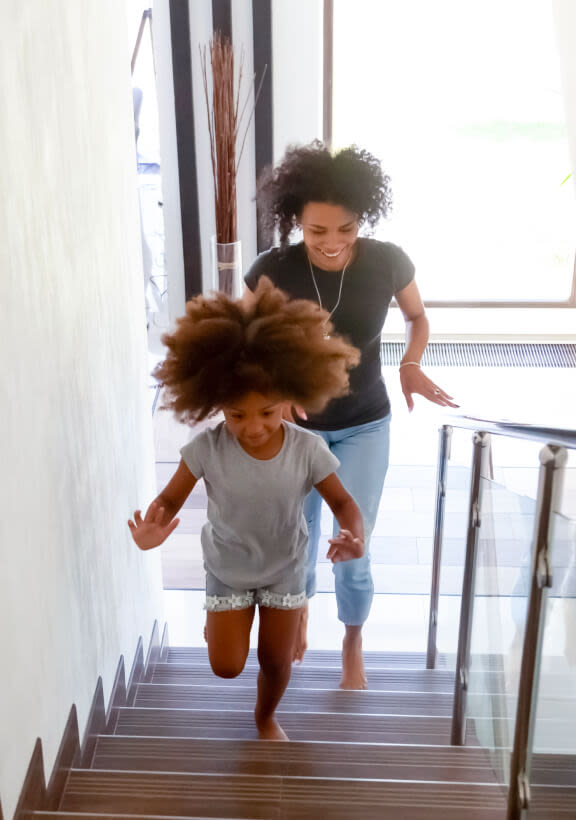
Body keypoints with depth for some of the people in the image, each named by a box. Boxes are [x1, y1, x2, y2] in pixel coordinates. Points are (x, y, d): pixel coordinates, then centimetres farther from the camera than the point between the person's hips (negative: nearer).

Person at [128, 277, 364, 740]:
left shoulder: (307, 449, -26)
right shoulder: (207, 449, -27)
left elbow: (342, 501, -14)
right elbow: (170, 500, -17)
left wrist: (355, 535, -37)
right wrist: (155, 527, -40)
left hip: (285, 569, 1)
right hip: (228, 571, 0)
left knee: (277, 661, 14)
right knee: (227, 667, 7)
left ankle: (266, 717, 49)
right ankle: (219, 619, 44)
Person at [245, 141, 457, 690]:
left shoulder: (387, 262, -18)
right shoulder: (273, 270, -20)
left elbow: (417, 317, 2)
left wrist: (411, 365, -16)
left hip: (364, 427, 0)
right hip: (295, 426, 1)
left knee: (352, 551, 2)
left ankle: (353, 645, 32)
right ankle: (299, 612, 49)